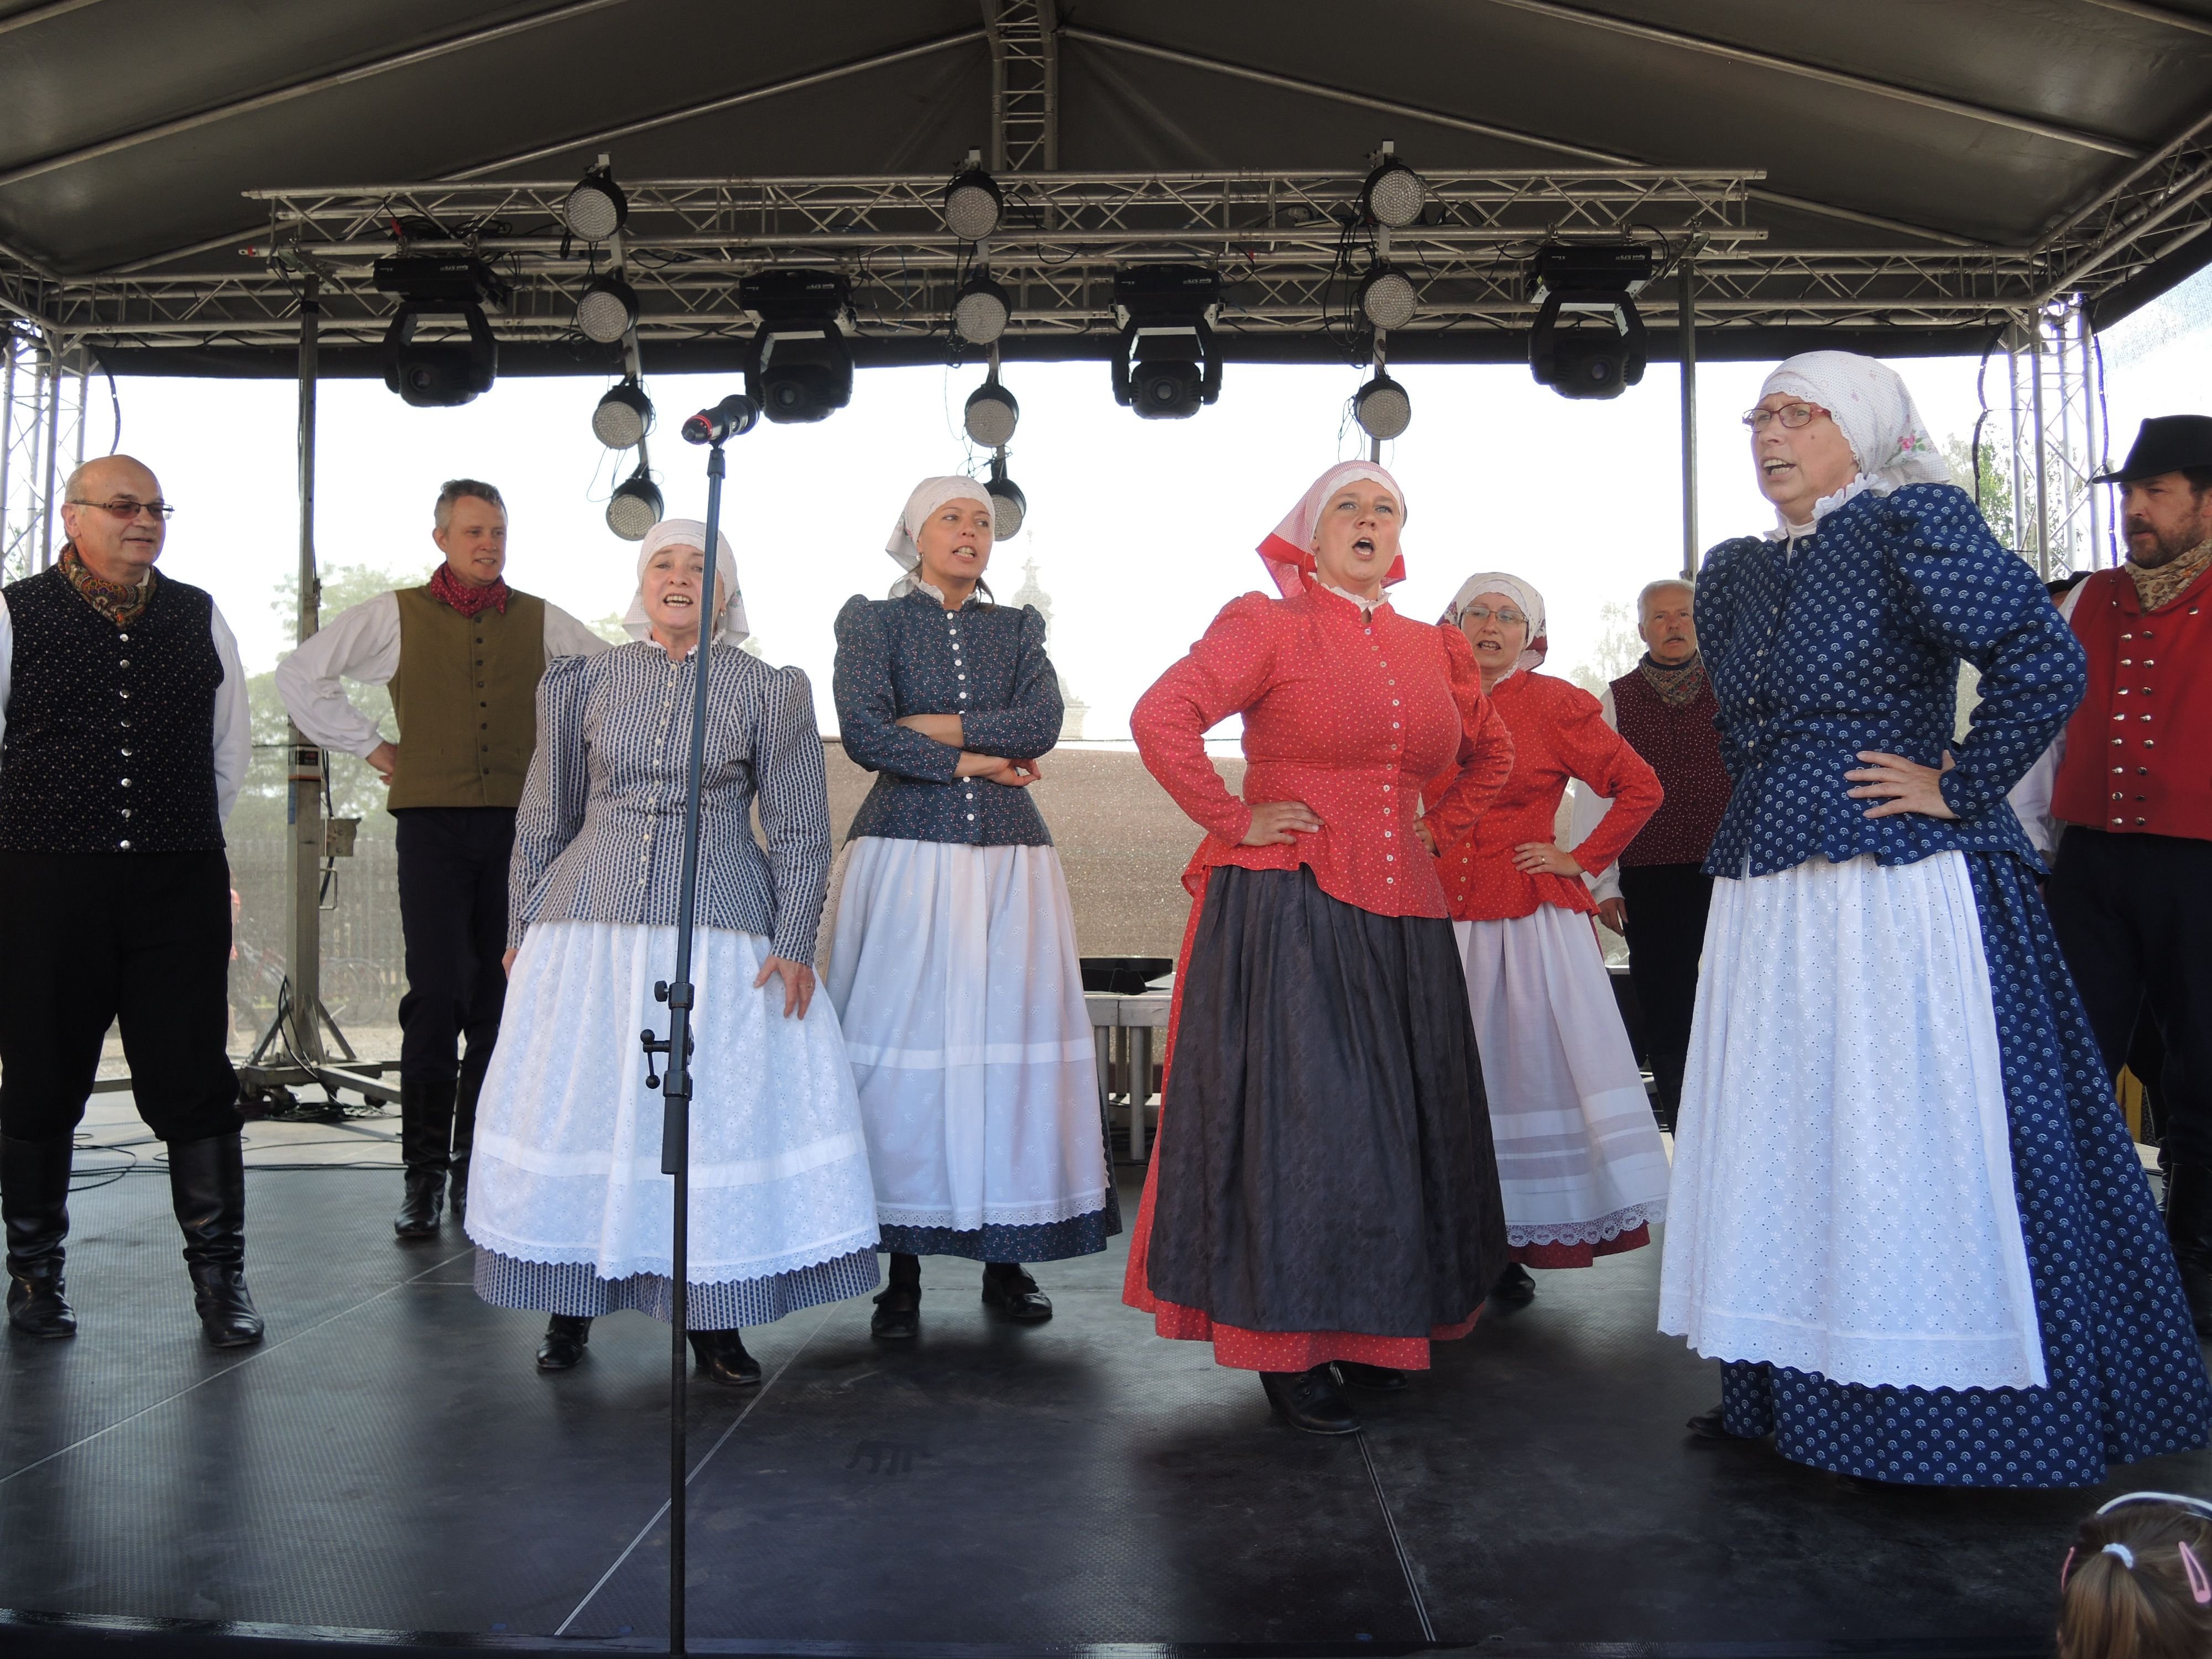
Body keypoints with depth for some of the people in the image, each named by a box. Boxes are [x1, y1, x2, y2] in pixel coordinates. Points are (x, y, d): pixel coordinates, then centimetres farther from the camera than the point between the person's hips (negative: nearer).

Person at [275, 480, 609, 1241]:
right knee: (437, 995, -8)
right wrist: (368, 745, 8)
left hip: (519, 824, 2)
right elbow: (300, 674, 14)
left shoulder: (542, 621, 12)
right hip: (432, 823, -1)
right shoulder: (396, 615, 9)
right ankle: (424, 1174, 2)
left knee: (501, 1001, 2)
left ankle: (477, 1170, 12)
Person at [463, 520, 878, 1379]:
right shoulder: (585, 681, 9)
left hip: (719, 934, -1)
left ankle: (713, 1320, 13)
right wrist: (521, 931, 12)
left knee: (721, 1109, -1)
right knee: (573, 1107, 5)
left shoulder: (769, 690, 4)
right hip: (588, 923, 2)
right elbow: (544, 818, 14)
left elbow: (801, 831, 3)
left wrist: (794, 945, -5)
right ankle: (571, 1305, 22)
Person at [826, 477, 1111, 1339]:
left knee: (1012, 1038, 0)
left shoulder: (1017, 628, 16)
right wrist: (968, 759, -6)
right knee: (904, 1047, -5)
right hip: (907, 854, -2)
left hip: (1009, 857, 3)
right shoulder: (873, 620, 9)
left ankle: (1007, 1260, 9)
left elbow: (1042, 724, -3)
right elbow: (861, 731, -7)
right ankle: (902, 1269, 3)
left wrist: (924, 726, -7)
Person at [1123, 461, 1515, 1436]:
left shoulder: (1431, 650, 13)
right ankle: (1284, 1348, 10)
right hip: (1287, 920, -6)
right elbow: (1160, 720, -16)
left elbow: (1491, 753, 29)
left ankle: (1374, 1330, 27)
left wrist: (1437, 829, 16)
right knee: (1294, 1120, -2)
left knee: (1397, 1121, 11)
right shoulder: (1267, 627, -3)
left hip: (1402, 921, 6)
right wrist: (1233, 824, -14)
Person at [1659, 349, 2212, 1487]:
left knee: (1912, 1134, -2)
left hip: (1899, 892, -7)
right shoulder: (1733, 572, 15)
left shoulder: (1912, 523, -7)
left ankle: (1949, 1408, 11)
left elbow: (2045, 662, -16)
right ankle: (1796, 1391, 22)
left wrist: (1957, 787, -12)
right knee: (1780, 1135, 10)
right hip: (1767, 900, 8)